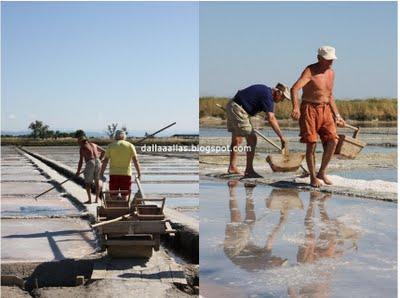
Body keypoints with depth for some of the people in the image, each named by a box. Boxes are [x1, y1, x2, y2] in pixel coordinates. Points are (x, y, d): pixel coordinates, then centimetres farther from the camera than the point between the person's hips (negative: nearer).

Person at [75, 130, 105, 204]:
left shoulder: (82, 147, -2)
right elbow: (103, 151, 28)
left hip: (90, 163, -6)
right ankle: (97, 199, 15)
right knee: (96, 181, 14)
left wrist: (78, 171, 2)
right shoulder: (93, 144, 19)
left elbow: (81, 161, -6)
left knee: (87, 183, 7)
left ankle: (89, 200, 5)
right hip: (97, 162, 6)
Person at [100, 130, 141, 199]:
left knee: (113, 196, 5)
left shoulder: (111, 146, 6)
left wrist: (101, 173, 6)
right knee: (124, 196, 4)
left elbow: (105, 161, 2)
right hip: (126, 173, 0)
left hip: (114, 173, 0)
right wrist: (139, 174, 0)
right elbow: (135, 160, -2)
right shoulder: (130, 146, 5)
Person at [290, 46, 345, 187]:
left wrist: (337, 115, 21)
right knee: (311, 143, -8)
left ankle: (322, 172, 8)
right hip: (309, 109, -6)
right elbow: (294, 89, -24)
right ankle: (313, 177, 6)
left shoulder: (331, 73, 12)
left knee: (332, 140, -8)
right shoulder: (310, 71, -11)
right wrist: (295, 108, -40)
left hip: (325, 110, 6)